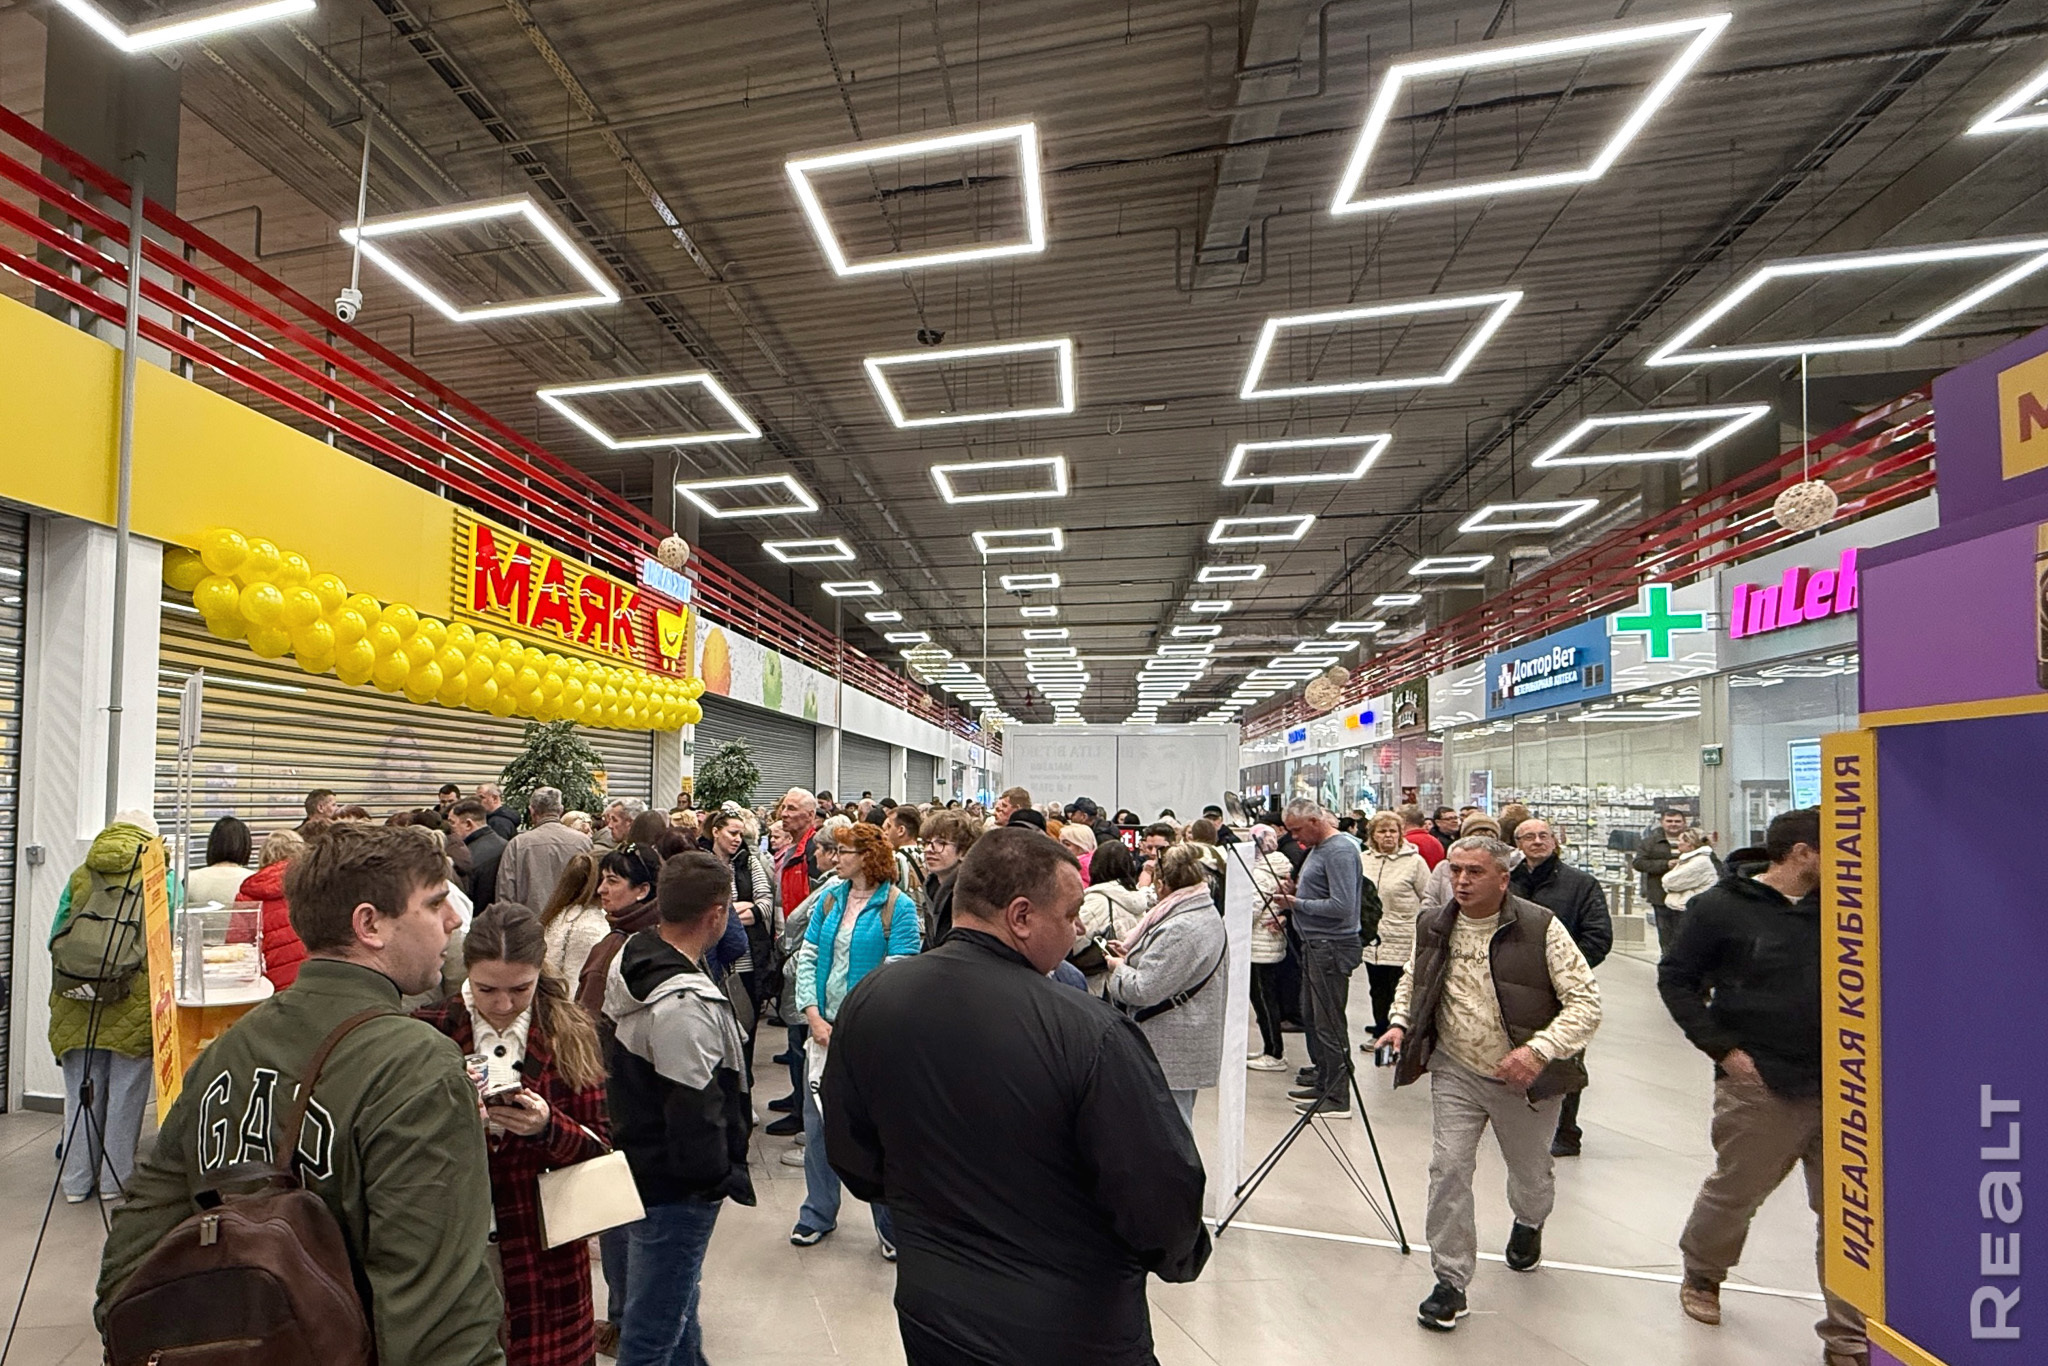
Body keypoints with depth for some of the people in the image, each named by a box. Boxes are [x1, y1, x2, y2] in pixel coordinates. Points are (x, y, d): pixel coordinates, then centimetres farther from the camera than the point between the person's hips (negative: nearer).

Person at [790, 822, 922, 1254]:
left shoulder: (898, 907, -11)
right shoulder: (830, 899, 6)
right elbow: (807, 958, 6)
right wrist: (814, 1017, -5)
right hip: (826, 1028, 5)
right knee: (816, 1122, 13)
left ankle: (891, 1223, 22)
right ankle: (818, 1213, 32)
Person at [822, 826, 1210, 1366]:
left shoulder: (868, 1002, -12)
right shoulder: (1090, 1033, -29)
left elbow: (851, 1158, 1)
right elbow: (1163, 1195, -21)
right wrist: (1183, 1256, 2)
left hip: (928, 1315, 4)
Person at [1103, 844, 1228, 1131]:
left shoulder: (1179, 929, -25)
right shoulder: (1207, 914, 8)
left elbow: (1144, 990, -24)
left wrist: (1118, 967, -5)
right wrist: (1131, 955, 9)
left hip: (1171, 1050, -10)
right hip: (1189, 1045, 10)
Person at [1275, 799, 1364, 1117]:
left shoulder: (1340, 850, -17)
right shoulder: (1317, 848, 14)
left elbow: (1342, 906, -23)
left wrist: (1296, 903, -16)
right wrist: (1296, 891, 6)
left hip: (1332, 947, -10)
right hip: (1314, 945, 10)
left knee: (1329, 1023, -3)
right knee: (1311, 1017, 18)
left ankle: (1338, 1097, 5)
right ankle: (1323, 1080, 30)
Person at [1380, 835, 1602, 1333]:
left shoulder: (1541, 928, -18)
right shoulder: (1434, 928, -4)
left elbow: (1586, 1002, -18)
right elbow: (1412, 980, 15)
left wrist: (1540, 1050, -30)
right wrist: (1400, 1022, -2)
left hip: (1525, 1076, -2)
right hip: (1455, 1072, 2)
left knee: (1530, 1171, 21)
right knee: (1448, 1169, -7)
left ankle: (1528, 1224, 56)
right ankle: (1450, 1283, 9)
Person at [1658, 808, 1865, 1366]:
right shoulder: (1722, 907, -10)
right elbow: (1675, 978, -6)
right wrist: (1723, 1048, -10)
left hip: (1837, 1086, 4)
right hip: (1760, 1085, -4)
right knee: (1734, 1193, 13)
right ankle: (1701, 1277, 40)